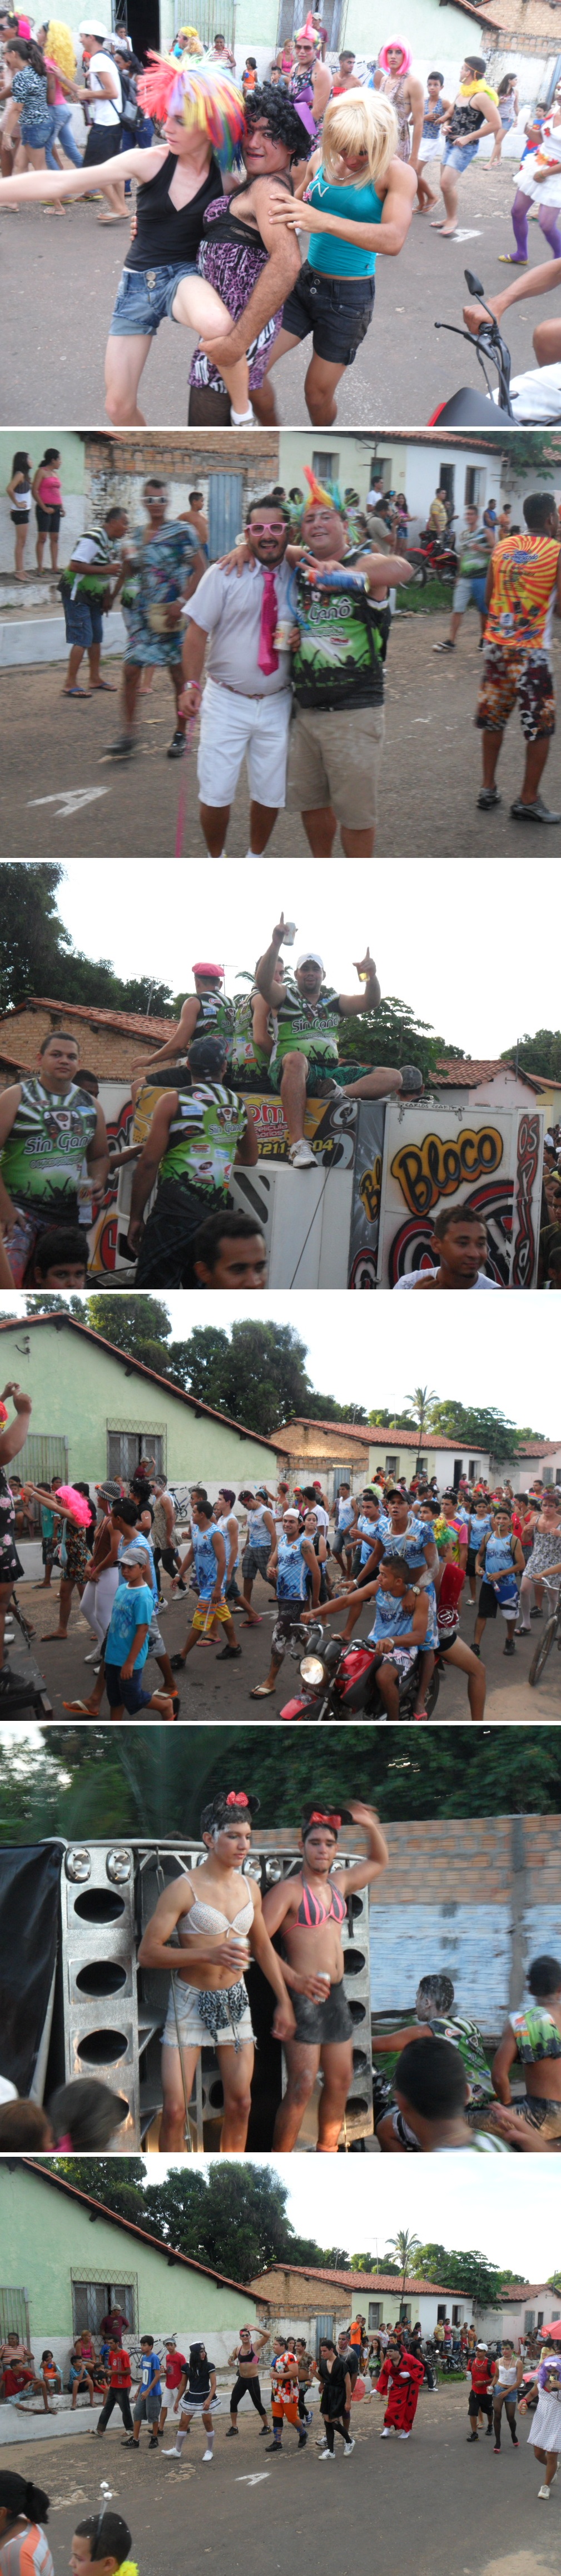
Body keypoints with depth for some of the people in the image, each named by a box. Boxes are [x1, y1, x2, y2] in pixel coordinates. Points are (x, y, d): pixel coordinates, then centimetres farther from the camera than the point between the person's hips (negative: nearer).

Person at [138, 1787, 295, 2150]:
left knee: (241, 2103, 7)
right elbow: (148, 1953, -17)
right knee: (175, 2110, -9)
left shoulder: (250, 1888, 5)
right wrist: (209, 1955, -27)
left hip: (234, 1999, 6)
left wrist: (284, 2002, 17)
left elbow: (263, 1947, 19)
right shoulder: (185, 1889, -14)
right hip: (191, 2001, -5)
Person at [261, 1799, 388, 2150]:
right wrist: (295, 1980, -27)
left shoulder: (338, 1884, 14)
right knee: (302, 2087, -12)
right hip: (305, 1997, -8)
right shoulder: (289, 1891, -9)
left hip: (336, 1995, 8)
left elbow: (379, 1862, 33)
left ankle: (327, 2155, 23)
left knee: (340, 2082, 11)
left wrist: (371, 1827, 16)